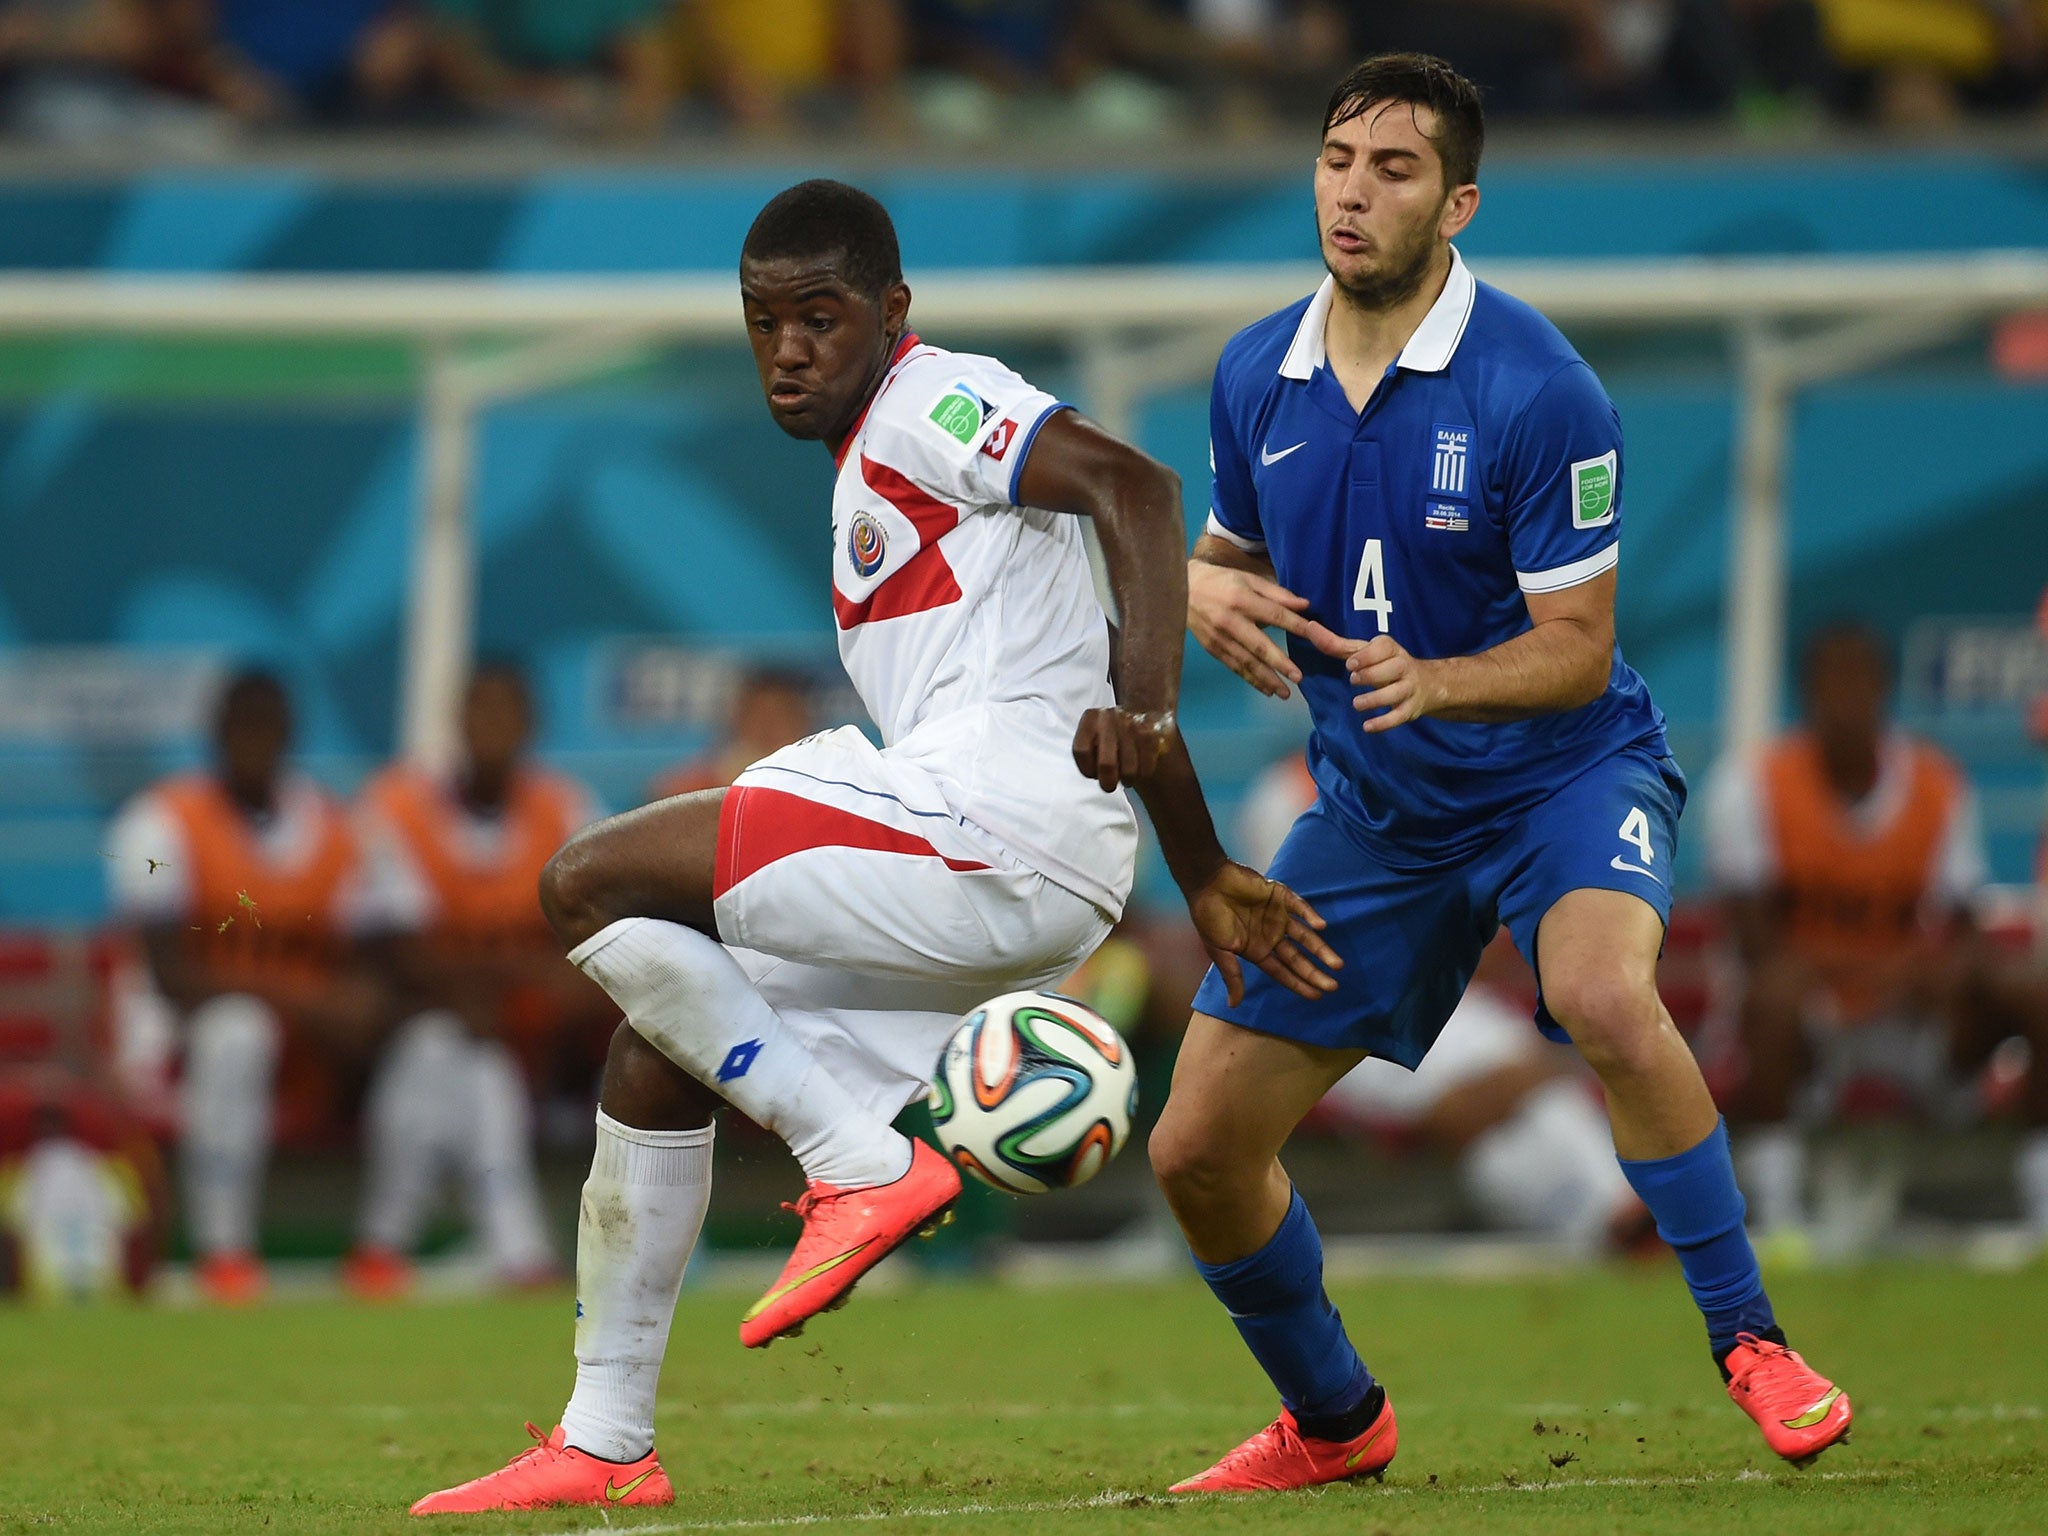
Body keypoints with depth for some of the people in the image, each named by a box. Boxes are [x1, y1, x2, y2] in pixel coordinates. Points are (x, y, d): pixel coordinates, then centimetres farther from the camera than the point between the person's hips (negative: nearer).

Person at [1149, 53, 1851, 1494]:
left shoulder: (1537, 389, -19)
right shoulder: (1257, 378, -2)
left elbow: (1577, 648, -17)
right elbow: (1231, 549, 15)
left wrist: (1433, 681, -35)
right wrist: (1204, 588, -9)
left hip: (1563, 771, -5)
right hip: (1374, 811, 5)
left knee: (1605, 997, -38)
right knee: (1199, 1150, 1)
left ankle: (1752, 1342, -22)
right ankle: (1334, 1423, 27)